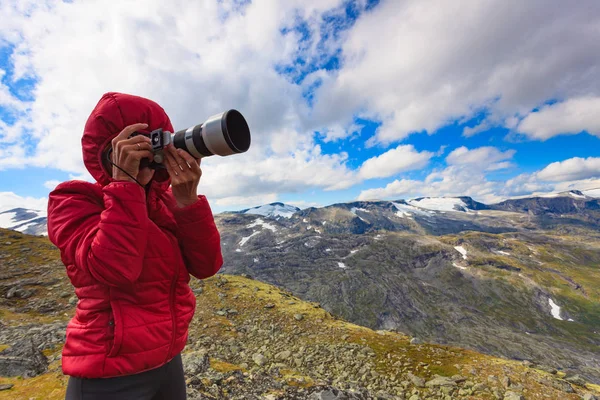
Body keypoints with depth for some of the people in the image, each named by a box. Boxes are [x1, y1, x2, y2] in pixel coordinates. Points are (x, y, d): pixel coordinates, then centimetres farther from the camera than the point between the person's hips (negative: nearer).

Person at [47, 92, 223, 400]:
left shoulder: (166, 201, 1)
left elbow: (206, 266, -11)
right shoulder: (73, 199, -10)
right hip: (110, 375, -5)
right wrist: (124, 180, -25)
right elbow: (116, 268, -29)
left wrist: (187, 199, -21)